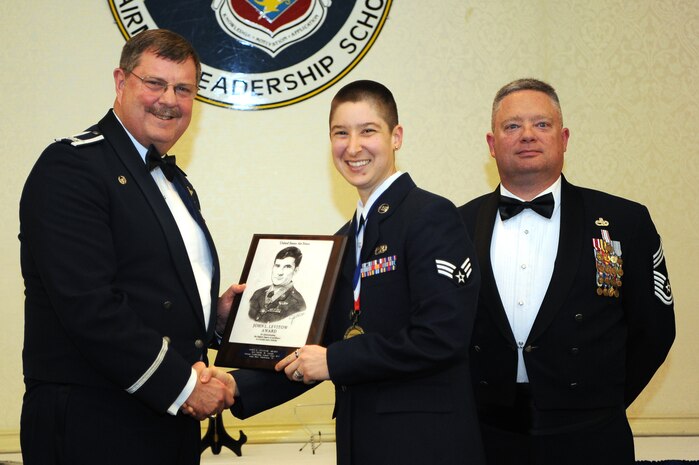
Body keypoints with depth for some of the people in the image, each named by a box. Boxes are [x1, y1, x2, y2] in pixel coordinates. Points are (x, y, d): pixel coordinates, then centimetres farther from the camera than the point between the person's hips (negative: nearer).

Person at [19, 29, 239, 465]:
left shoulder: (174, 181, 17)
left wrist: (213, 311, 6)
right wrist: (182, 385, -17)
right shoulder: (71, 166, -12)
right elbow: (88, 306, -21)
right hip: (95, 428, -8)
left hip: (173, 418, 8)